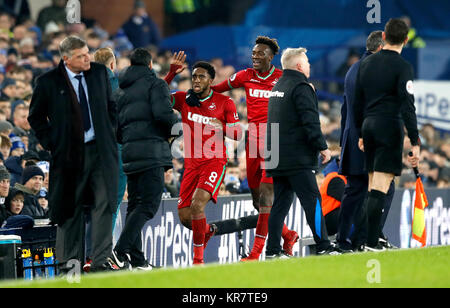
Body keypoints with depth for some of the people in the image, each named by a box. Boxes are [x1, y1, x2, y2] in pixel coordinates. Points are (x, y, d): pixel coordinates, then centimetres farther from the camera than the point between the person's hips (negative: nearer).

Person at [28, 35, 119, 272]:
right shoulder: (48, 82, -5)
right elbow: (35, 117, 6)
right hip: (70, 153, -2)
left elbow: (110, 105, 18)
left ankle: (101, 259, -4)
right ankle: (69, 261, 12)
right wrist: (51, 144, -1)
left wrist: (110, 133, 8)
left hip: (101, 149, 2)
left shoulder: (99, 73, 5)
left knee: (104, 204, -5)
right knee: (70, 208, 4)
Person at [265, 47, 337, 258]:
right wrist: (323, 147, -12)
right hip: (298, 159, -9)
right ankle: (323, 247, -8)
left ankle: (273, 250, 4)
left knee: (280, 204, 8)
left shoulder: (277, 88, 19)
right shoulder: (301, 88, -10)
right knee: (312, 201, -6)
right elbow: (310, 122, -17)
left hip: (277, 160, 9)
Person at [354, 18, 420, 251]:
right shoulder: (402, 67, -8)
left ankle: (371, 239, 13)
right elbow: (407, 107, -14)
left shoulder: (366, 64, 11)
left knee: (373, 185, 13)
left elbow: (358, 102, 17)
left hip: (369, 126, 6)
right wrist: (415, 142, -14)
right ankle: (371, 243, -15)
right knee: (380, 188, -10)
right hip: (390, 127, -6)